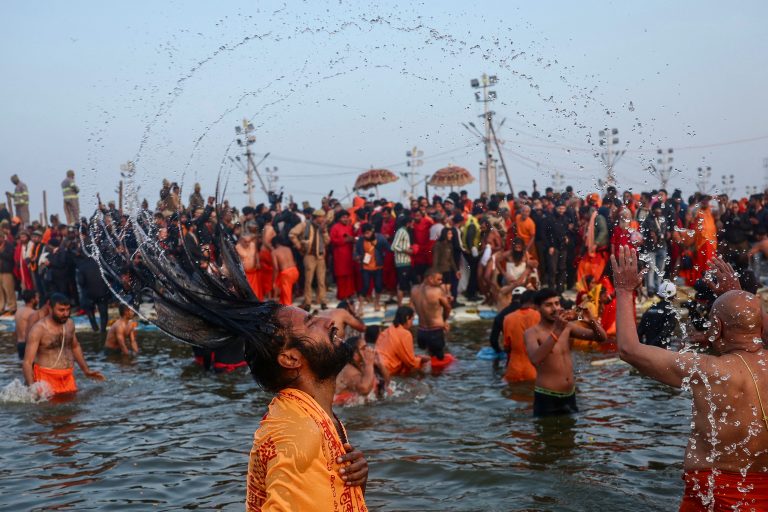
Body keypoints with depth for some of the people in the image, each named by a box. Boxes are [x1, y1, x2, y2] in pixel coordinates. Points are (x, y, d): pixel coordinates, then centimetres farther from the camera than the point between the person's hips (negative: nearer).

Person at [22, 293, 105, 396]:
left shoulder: (70, 324, 6)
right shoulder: (39, 329, -13)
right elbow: (27, 362, -17)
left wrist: (86, 370, 24)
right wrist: (32, 387, -30)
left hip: (68, 378, 6)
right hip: (46, 378, -6)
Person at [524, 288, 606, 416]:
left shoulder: (567, 326, 5)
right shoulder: (532, 332, -11)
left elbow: (601, 337, 2)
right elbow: (535, 359, -31)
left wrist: (591, 321, -19)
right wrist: (556, 331, -40)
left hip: (570, 395, 6)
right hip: (546, 397, -5)